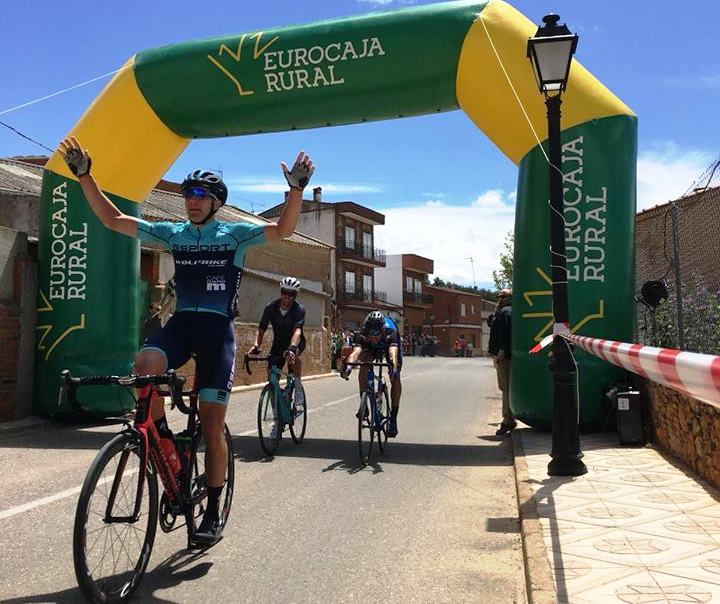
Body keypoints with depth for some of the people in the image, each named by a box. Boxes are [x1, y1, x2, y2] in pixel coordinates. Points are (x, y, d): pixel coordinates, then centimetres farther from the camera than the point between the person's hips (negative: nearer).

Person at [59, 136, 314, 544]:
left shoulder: (235, 234, 0)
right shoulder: (172, 233, 10)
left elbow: (283, 230, -15)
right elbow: (112, 219, 8)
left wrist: (297, 189, -30)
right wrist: (85, 176, -1)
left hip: (217, 328, -3)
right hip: (180, 323, 3)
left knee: (212, 427, -2)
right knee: (145, 363, -33)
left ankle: (213, 513, 14)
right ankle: (161, 436, -7)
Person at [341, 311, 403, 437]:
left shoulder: (390, 332, -43)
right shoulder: (361, 335, -38)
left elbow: (393, 353, -58)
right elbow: (356, 352, -54)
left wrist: (394, 368, -77)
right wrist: (348, 366, -74)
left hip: (389, 345, -1)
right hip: (370, 348, 2)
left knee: (395, 379, -15)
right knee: (363, 367, -27)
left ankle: (393, 418, -5)